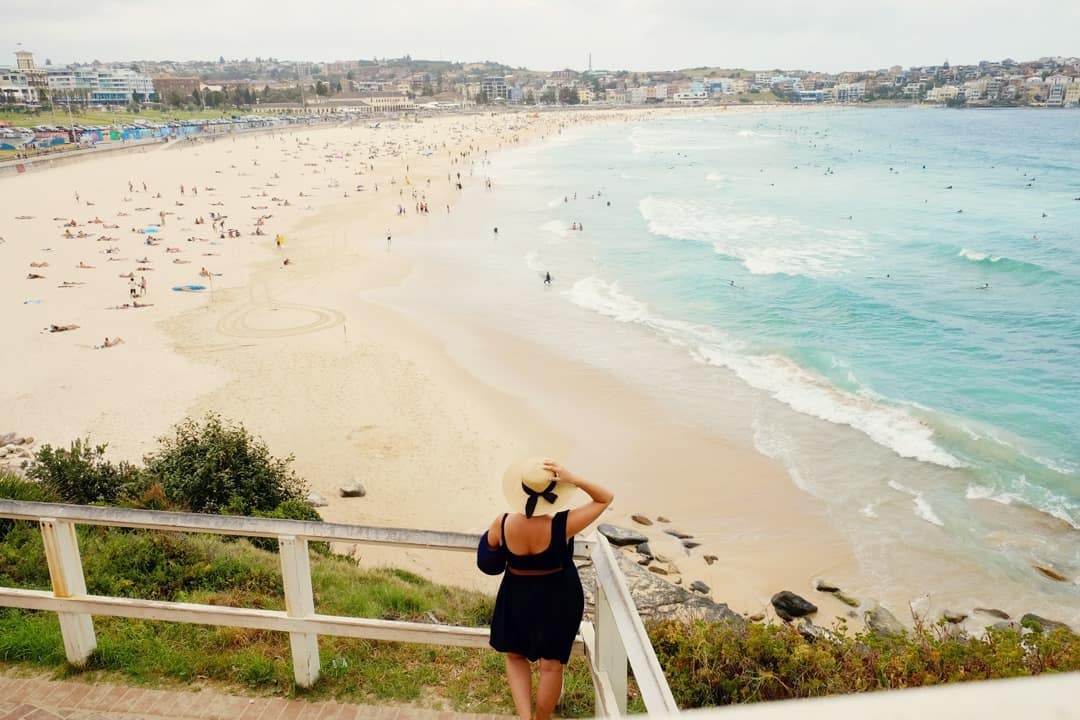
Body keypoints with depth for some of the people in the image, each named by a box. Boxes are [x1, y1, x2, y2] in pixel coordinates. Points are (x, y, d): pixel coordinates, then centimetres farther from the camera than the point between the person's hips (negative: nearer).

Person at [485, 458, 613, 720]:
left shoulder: (502, 524, -24)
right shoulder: (563, 525, -30)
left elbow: (490, 545, 1)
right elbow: (606, 498, -18)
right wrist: (573, 479, -31)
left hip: (517, 597, 1)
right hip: (559, 599, -1)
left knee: (515, 656, 25)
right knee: (552, 664, 18)